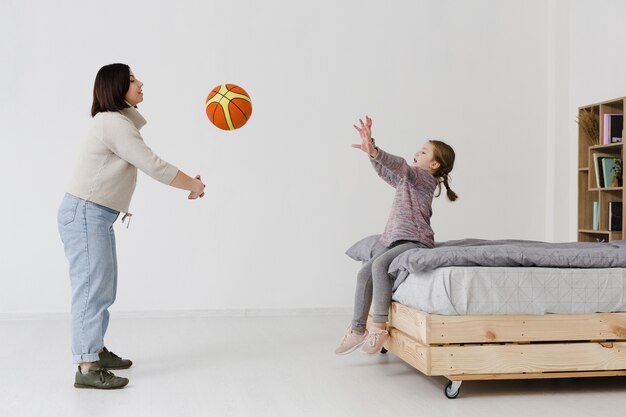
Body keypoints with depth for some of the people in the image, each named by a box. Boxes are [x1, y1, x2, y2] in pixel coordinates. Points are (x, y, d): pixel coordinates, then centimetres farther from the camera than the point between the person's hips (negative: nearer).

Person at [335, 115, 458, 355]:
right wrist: (371, 148, 14)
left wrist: (374, 152, -40)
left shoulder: (425, 178, -5)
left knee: (379, 263, -32)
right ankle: (357, 329, 0)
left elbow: (400, 166, -23)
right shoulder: (406, 180, 23)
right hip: (397, 241, 10)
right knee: (364, 272, -4)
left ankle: (379, 326, -32)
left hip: (416, 241, -10)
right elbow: (385, 171, 28)